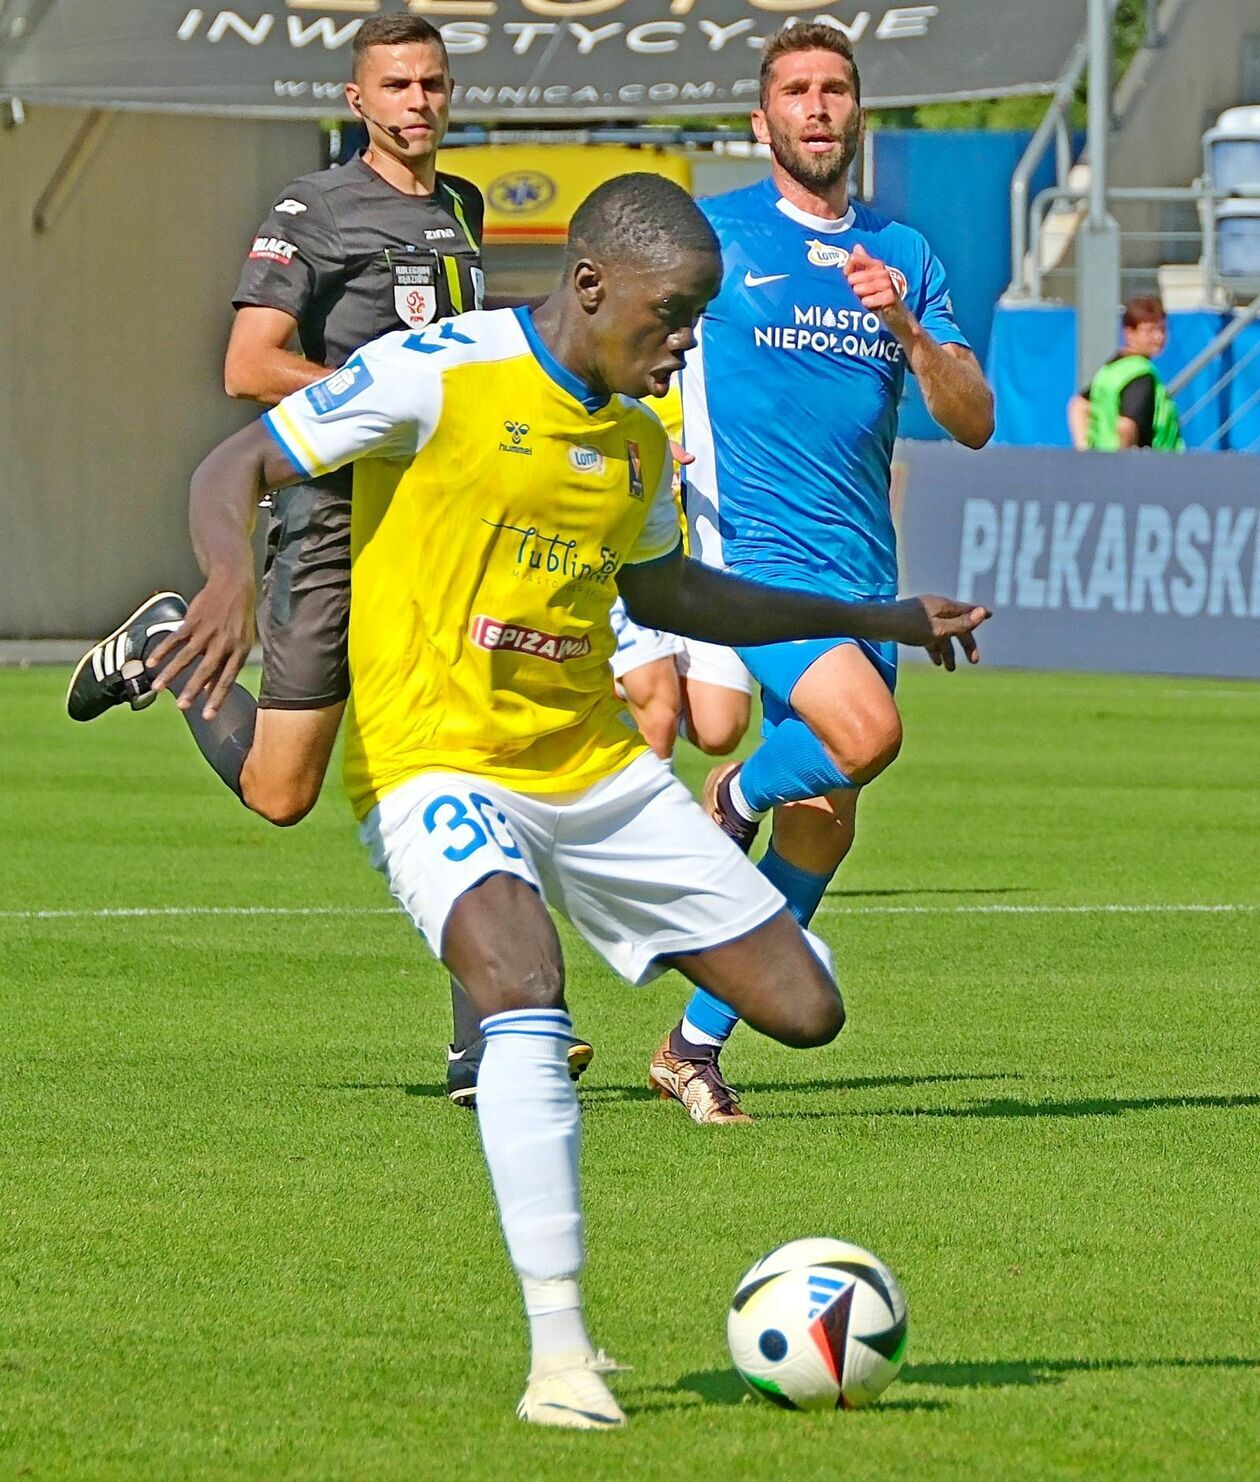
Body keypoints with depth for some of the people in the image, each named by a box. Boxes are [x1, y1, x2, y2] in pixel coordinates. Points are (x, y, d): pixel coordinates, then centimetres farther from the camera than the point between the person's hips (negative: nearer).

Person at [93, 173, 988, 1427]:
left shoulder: (635, 433, 11)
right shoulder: (438, 376, -10)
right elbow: (233, 468, -8)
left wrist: (869, 619, 30)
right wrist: (232, 576, -30)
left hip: (595, 768, 7)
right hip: (438, 761, -7)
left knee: (806, 1008, 0)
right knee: (527, 997, -33)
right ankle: (558, 1352, -29)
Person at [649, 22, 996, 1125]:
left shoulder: (903, 255, 12)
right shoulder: (713, 235, 1)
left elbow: (974, 423, 6)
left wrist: (909, 329, -10)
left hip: (864, 568, 5)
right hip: (752, 549, -5)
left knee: (825, 825, 4)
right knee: (866, 731, -28)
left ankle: (697, 1045, 17)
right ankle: (731, 803, 4)